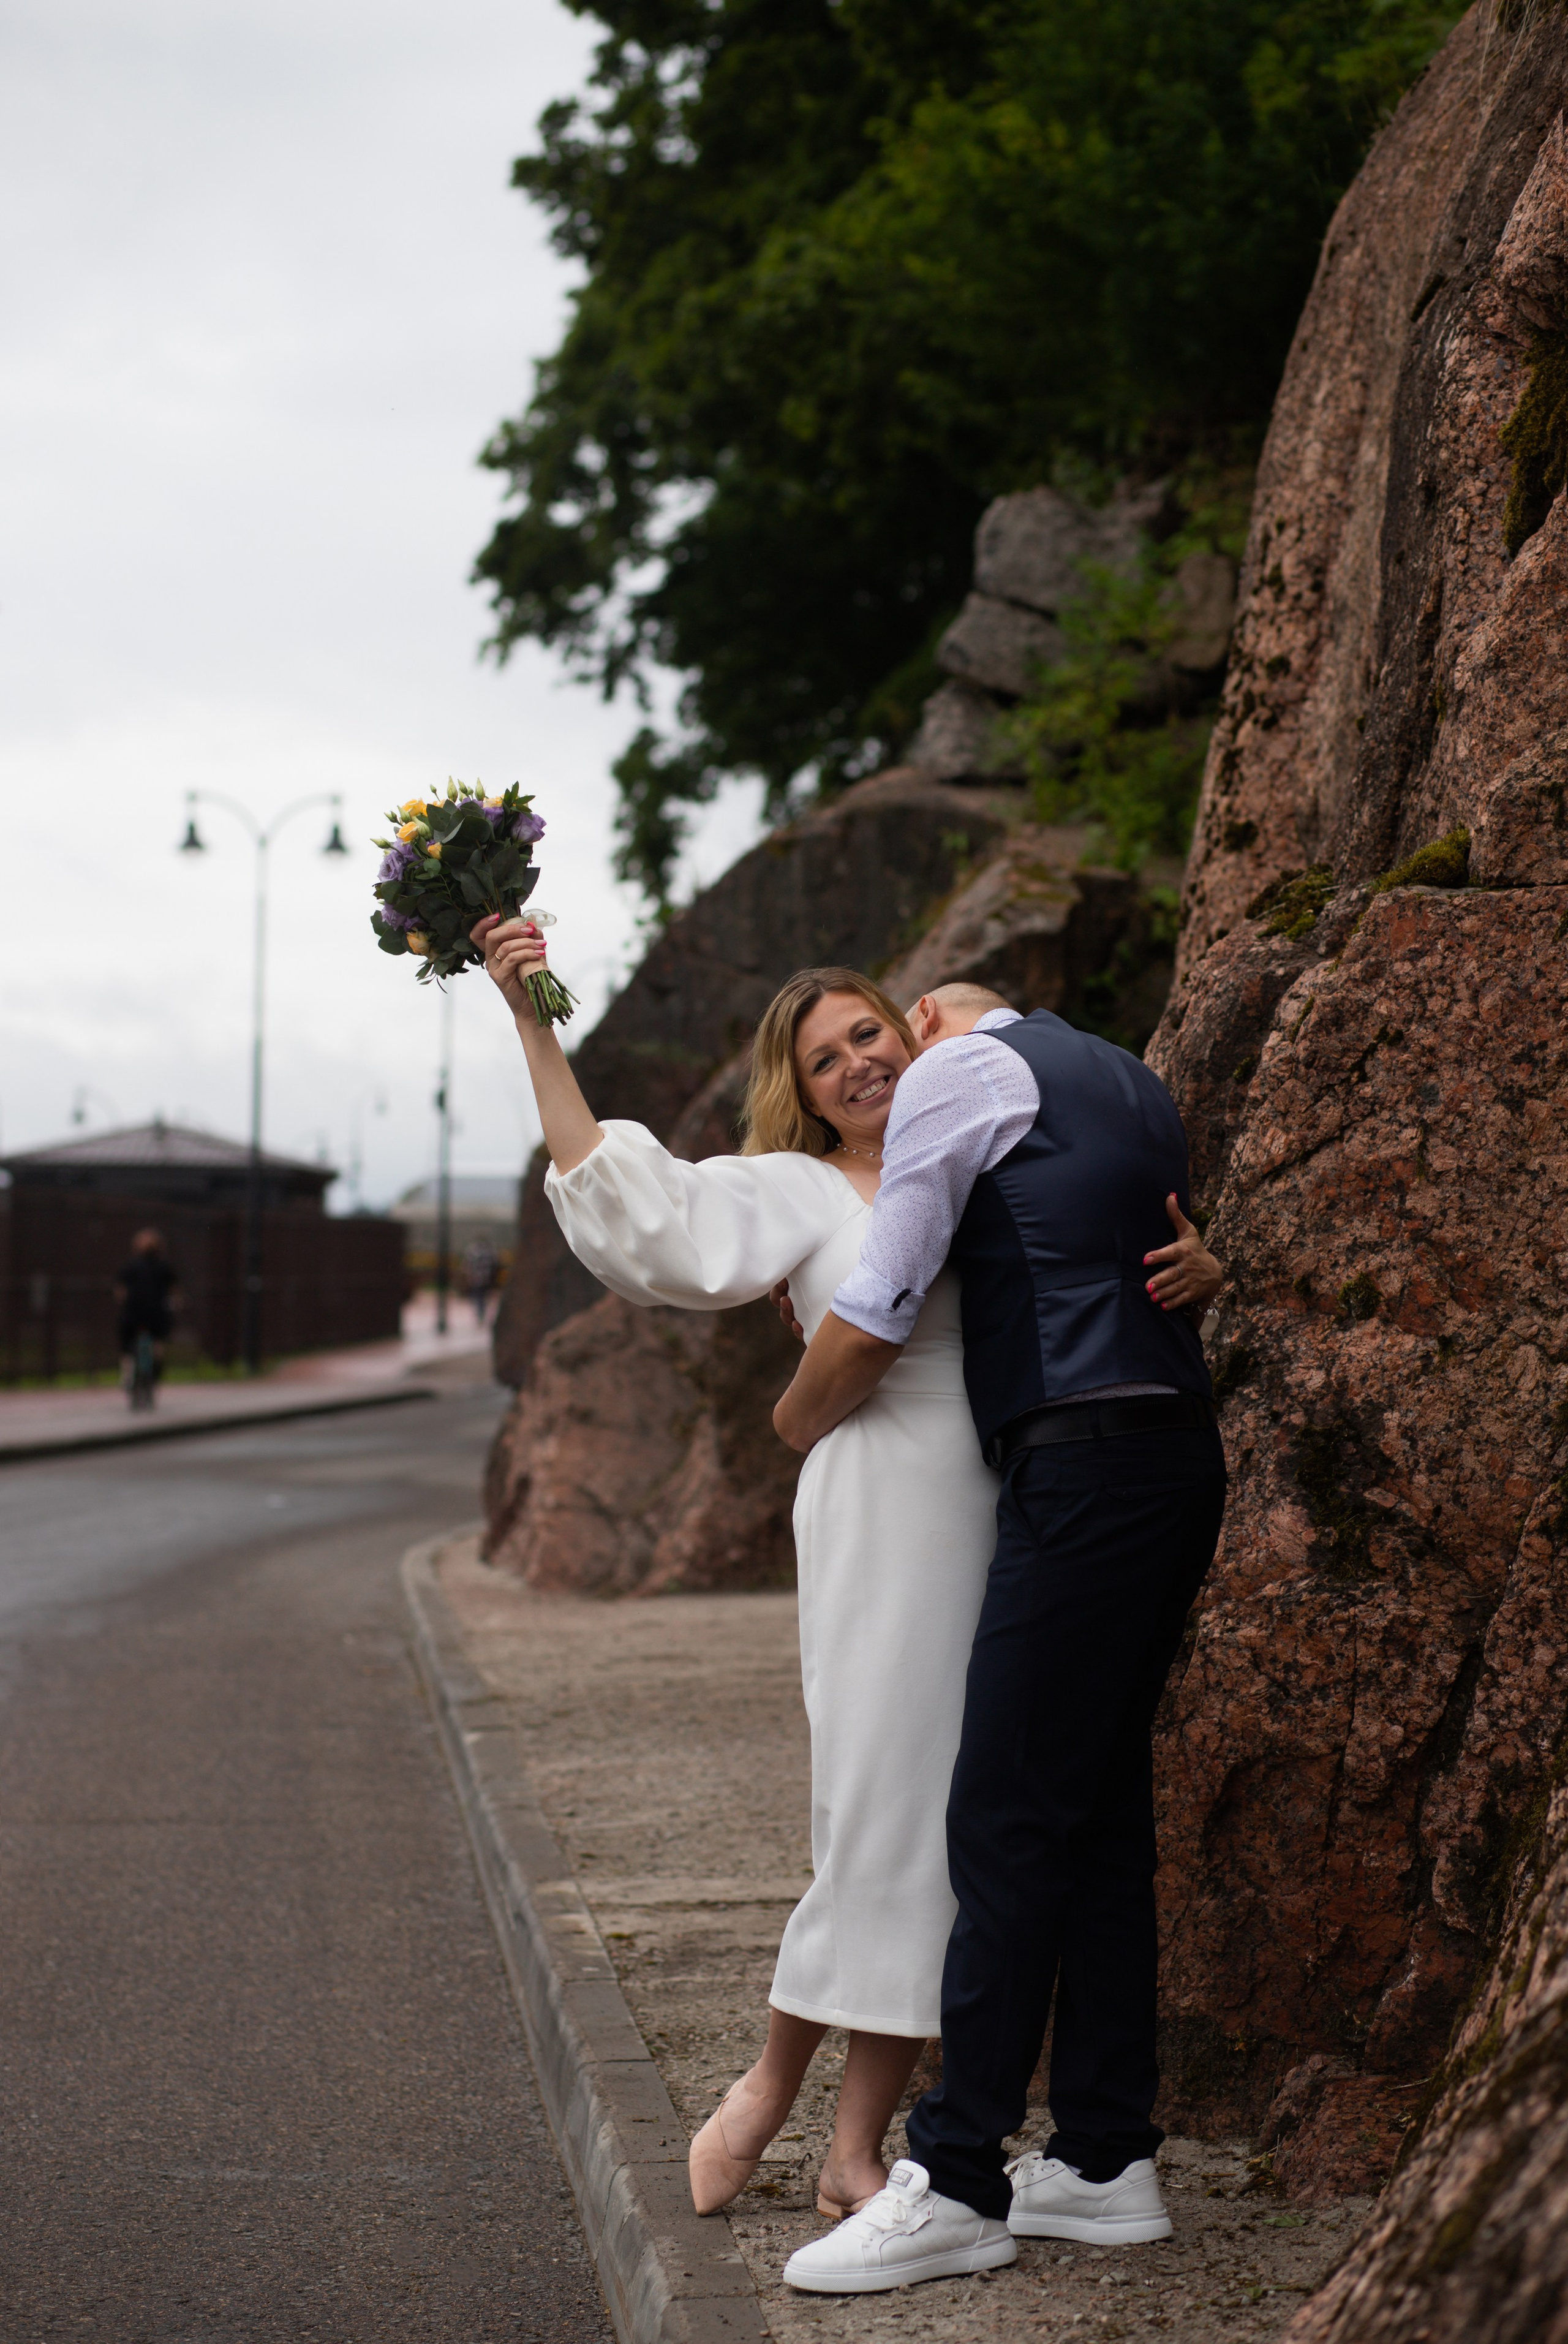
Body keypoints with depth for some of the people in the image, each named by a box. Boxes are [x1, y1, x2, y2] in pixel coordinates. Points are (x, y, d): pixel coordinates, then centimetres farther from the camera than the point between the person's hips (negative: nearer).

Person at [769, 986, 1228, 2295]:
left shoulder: (957, 1068, 0)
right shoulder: (1130, 1085, 24)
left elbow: (877, 1318, -2)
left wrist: (797, 1426, 16)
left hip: (1082, 1471, -9)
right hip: (1179, 1460, 9)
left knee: (1007, 1826, -8)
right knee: (1105, 1811, 11)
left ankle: (957, 2181, -6)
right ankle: (1107, 2160, 14)